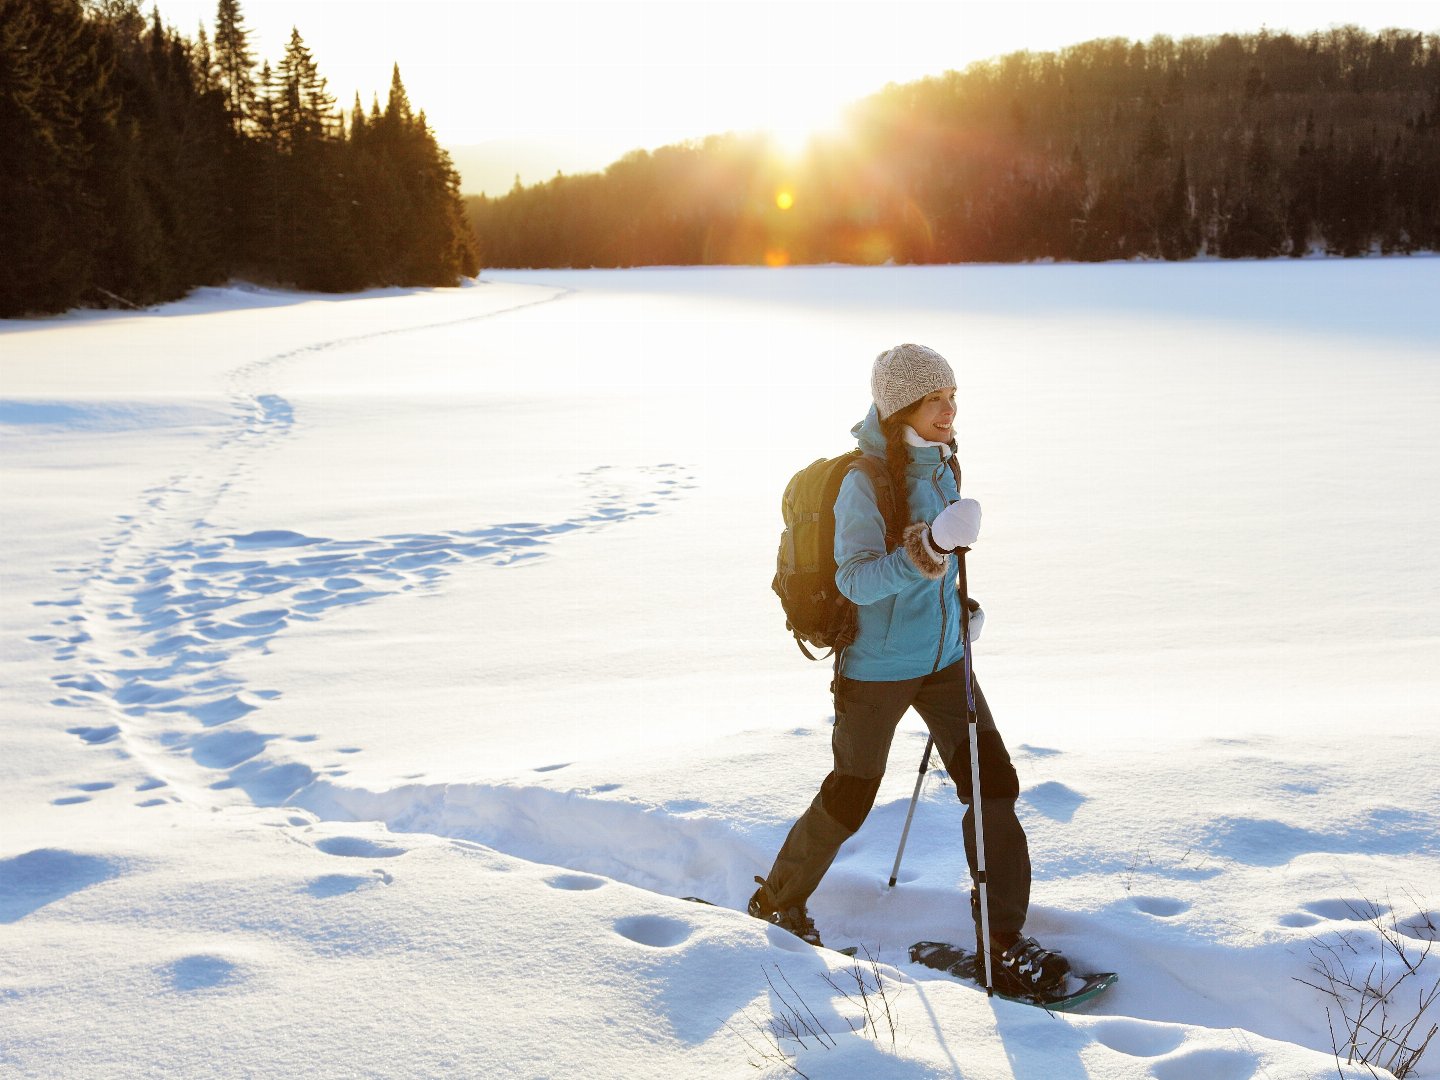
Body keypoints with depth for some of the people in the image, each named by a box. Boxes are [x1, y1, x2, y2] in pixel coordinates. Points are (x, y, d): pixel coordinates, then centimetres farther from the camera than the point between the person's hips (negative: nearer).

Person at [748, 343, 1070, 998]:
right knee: (849, 800, 8)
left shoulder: (940, 463, 4)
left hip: (942, 659, 6)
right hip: (875, 668, -6)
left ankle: (1004, 942, 7)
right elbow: (855, 579, -29)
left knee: (994, 784, -2)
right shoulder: (863, 480, -19)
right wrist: (925, 552, -41)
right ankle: (778, 902, 33)